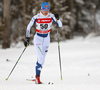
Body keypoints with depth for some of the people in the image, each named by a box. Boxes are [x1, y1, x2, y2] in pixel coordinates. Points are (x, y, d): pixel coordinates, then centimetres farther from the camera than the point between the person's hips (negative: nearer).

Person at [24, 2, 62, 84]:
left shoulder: (51, 16, -8)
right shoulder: (36, 17, -13)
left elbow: (60, 25, -11)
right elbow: (29, 27, -4)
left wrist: (57, 19, -30)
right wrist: (27, 38, -9)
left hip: (46, 39, 3)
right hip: (38, 38, -3)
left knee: (43, 59, 8)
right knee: (40, 57, -17)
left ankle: (37, 75, 24)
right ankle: (37, 77, -14)